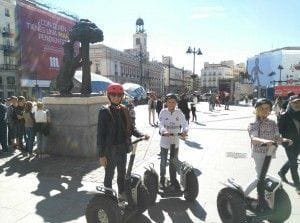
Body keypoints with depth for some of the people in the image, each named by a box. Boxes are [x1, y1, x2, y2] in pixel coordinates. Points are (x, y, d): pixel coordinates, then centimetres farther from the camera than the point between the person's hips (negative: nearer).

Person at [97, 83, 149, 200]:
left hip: (123, 148, 6)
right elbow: (100, 134, -14)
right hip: (110, 150, -5)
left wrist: (141, 135, -10)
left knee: (122, 173, 20)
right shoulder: (105, 111, -13)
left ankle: (122, 194, 40)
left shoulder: (124, 110, 2)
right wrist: (101, 155, -16)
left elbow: (131, 127, 8)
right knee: (109, 174, 10)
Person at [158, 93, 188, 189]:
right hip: (165, 141, -1)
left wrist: (184, 131, -35)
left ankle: (173, 179, 30)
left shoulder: (179, 112, -4)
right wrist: (164, 131, -40)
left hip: (175, 141, 1)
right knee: (163, 162, 12)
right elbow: (161, 124, -20)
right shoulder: (163, 112, -8)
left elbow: (184, 123, -13)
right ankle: (162, 177, 34)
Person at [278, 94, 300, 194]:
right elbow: (280, 130, -12)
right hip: (289, 144, -5)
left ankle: (282, 172, 46)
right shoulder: (284, 116, -14)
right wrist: (285, 142, -17)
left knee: (292, 161, 22)